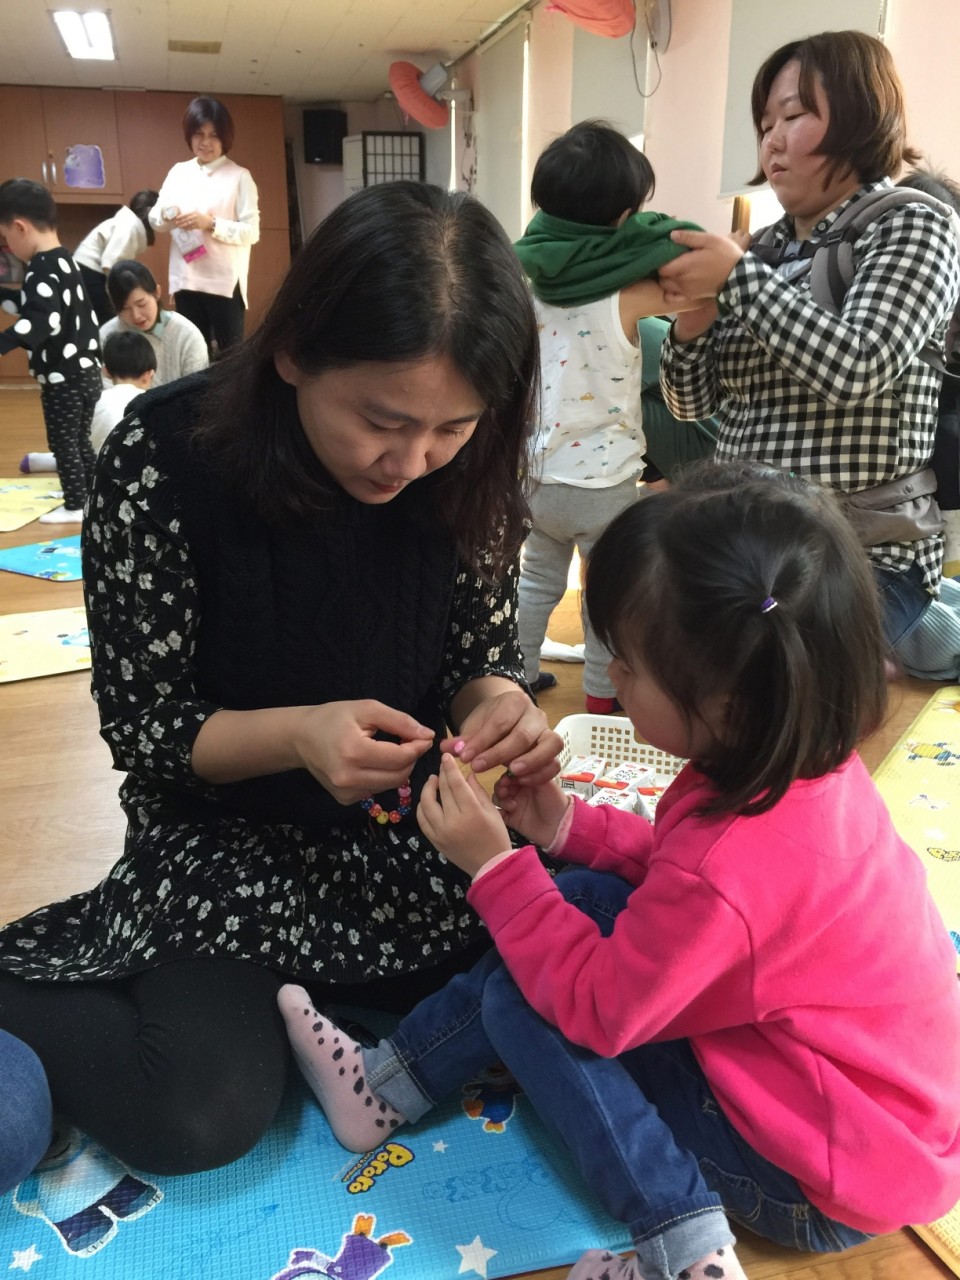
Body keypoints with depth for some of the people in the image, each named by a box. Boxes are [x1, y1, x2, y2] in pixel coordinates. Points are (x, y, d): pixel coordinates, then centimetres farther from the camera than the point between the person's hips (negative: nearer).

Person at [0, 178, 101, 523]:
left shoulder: (41, 270, -18)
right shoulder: (64, 260, 12)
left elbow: (42, 321, -32)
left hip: (62, 378, -10)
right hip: (86, 370, 10)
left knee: (63, 442, 2)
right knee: (80, 440, 19)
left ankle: (75, 505, 10)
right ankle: (92, 498, 28)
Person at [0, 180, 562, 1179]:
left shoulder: (462, 470, -13)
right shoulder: (163, 460, -23)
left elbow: (484, 648, -1)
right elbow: (143, 726, -15)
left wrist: (500, 708, -25)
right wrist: (299, 733, -34)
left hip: (412, 825, 5)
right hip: (225, 833, -4)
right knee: (199, 1118, -17)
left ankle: (292, 990, 14)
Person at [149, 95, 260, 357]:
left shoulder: (239, 176, 0)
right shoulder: (178, 172, 12)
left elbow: (252, 231, -7)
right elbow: (153, 218, 11)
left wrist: (210, 224, -18)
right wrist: (166, 216, -12)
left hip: (225, 281, -4)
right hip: (186, 280, 4)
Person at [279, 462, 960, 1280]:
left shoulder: (729, 868, -37)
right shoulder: (811, 763, -10)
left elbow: (595, 1010, -21)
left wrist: (495, 864, -17)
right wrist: (569, 826, -1)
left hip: (830, 1184, -8)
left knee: (522, 1003, -8)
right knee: (582, 901, 1)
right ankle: (385, 1086, 10)